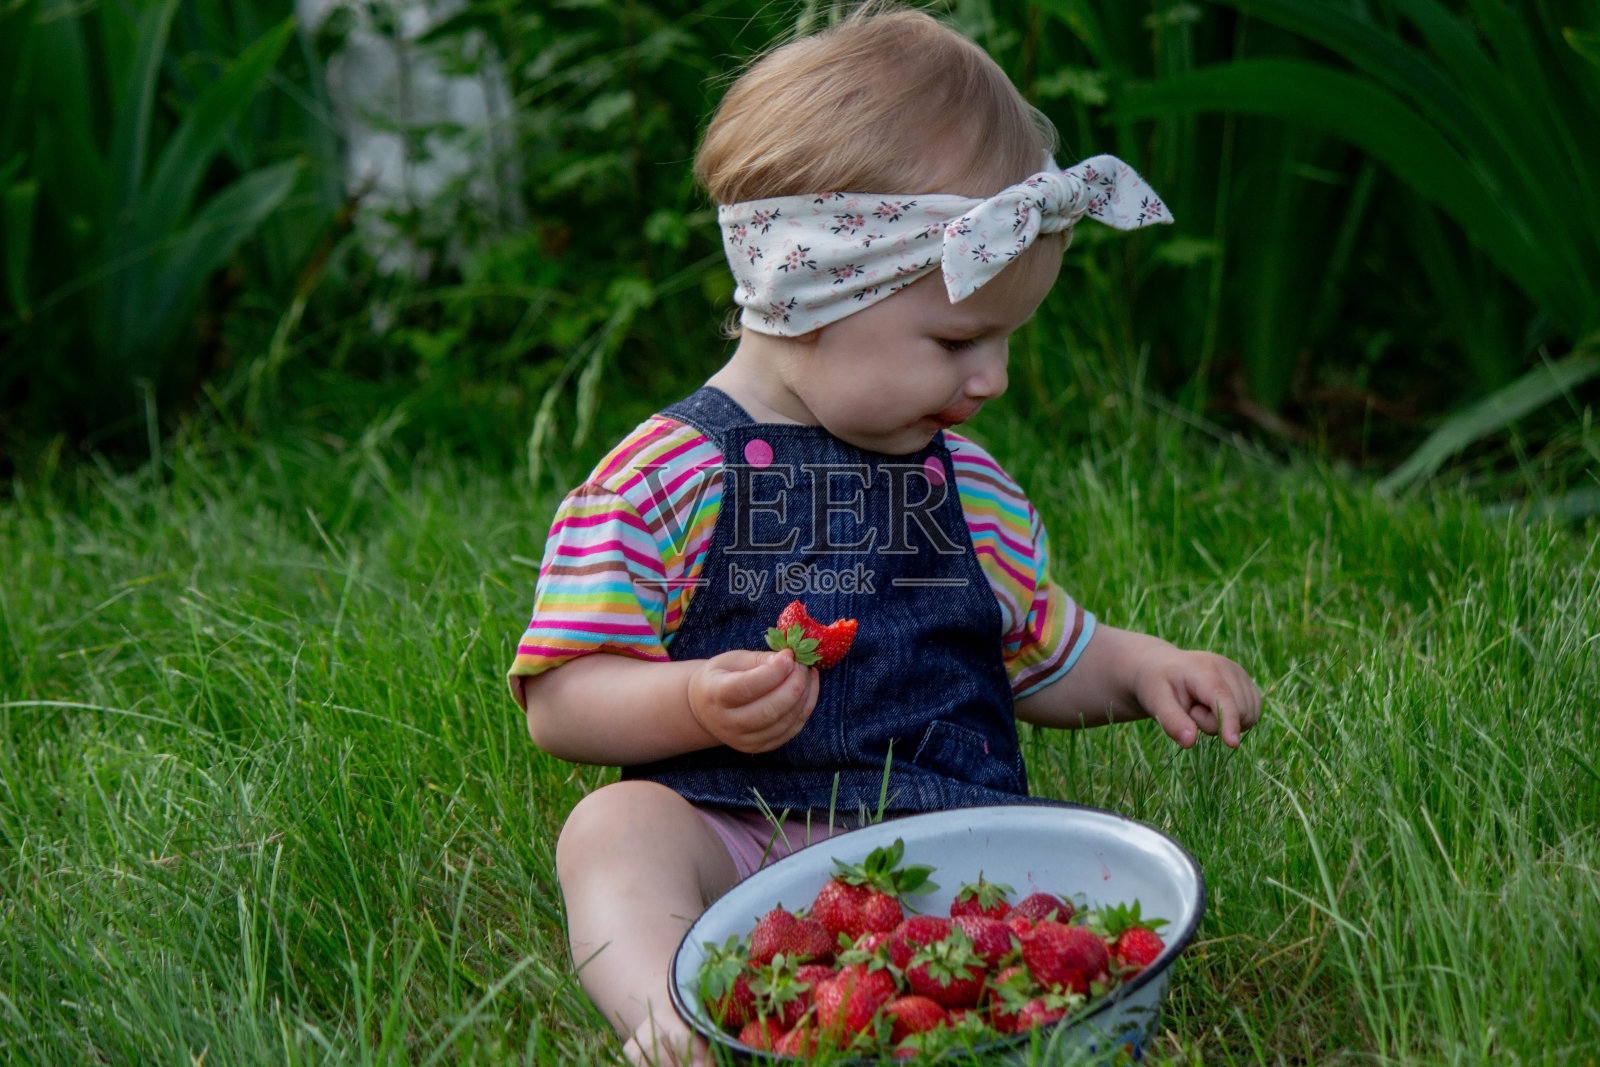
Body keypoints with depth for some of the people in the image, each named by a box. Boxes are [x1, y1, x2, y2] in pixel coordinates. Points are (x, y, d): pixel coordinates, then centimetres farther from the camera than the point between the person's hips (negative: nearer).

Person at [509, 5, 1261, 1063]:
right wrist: (696, 704, -20)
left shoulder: (973, 485, 17)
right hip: (734, 841, -3)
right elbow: (560, 700, -2)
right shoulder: (664, 475, 0)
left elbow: (1047, 662, 31)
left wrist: (1142, 669, 11)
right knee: (616, 826, -32)